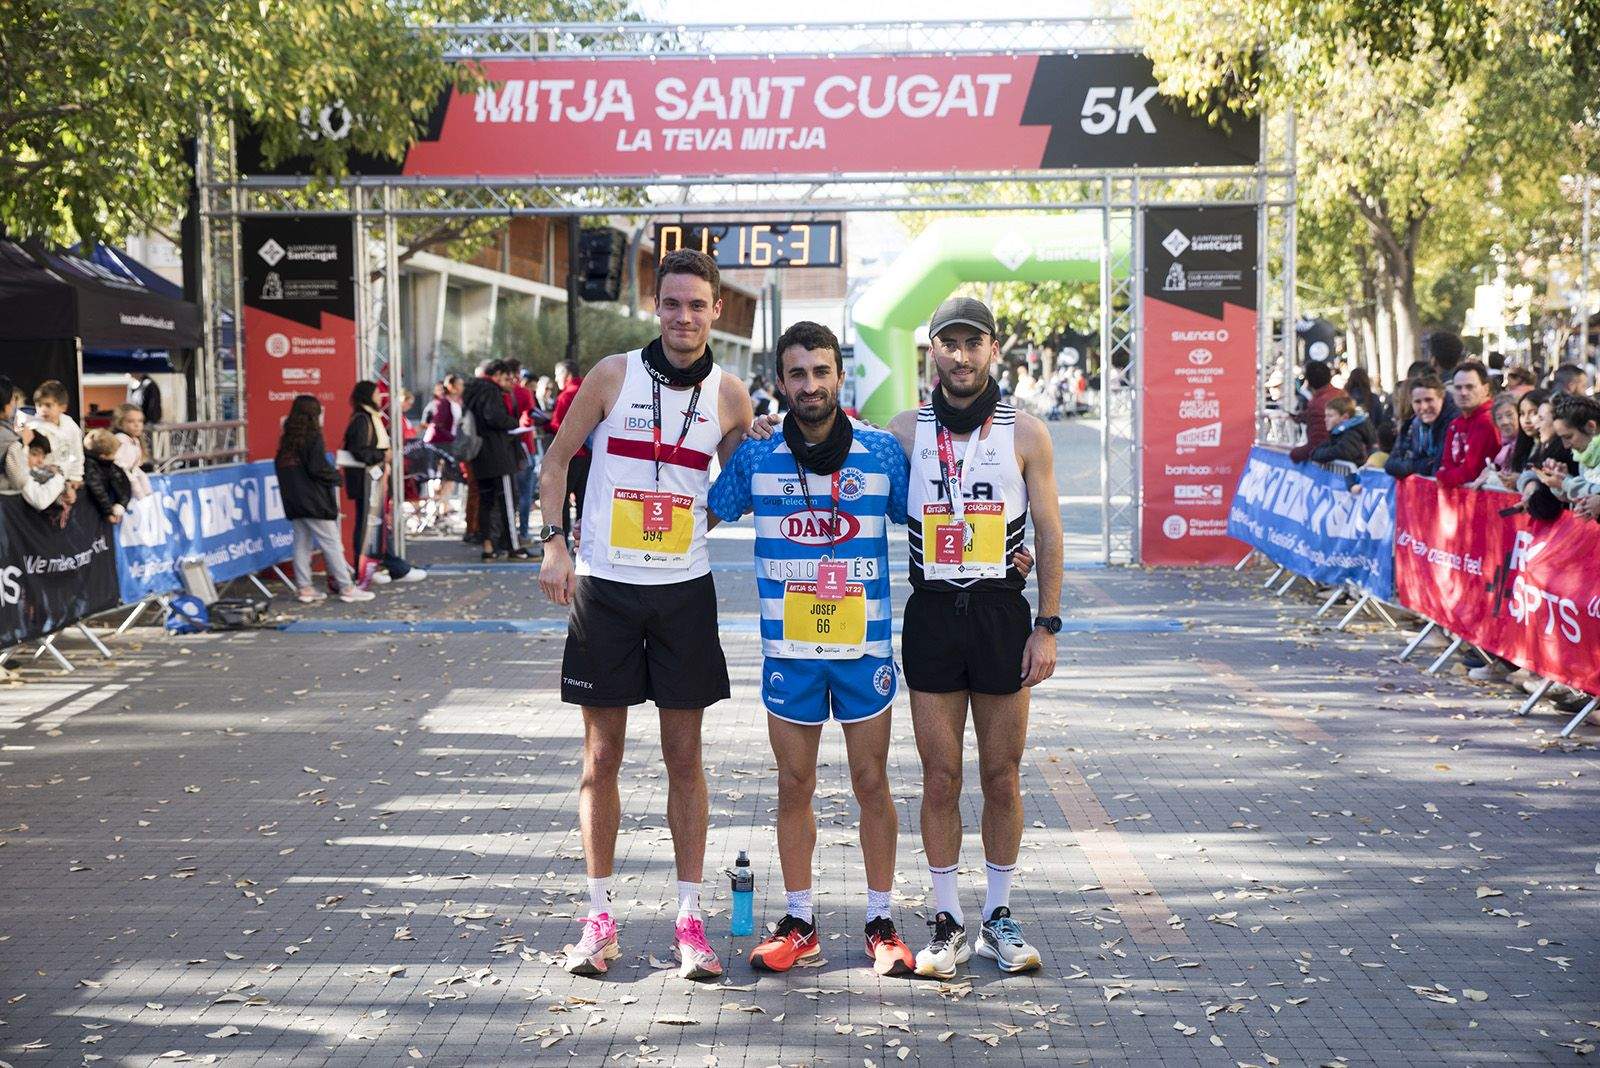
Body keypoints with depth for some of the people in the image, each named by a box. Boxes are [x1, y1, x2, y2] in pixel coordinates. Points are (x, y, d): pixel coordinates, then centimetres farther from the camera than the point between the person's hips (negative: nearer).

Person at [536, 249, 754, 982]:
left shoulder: (729, 396, 3)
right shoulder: (613, 375, -2)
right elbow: (557, 459, 6)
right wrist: (554, 543, -4)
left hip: (684, 591, 1)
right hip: (604, 587, -1)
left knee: (684, 758, 4)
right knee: (601, 756, 4)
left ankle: (690, 919, 11)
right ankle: (600, 917, 14)